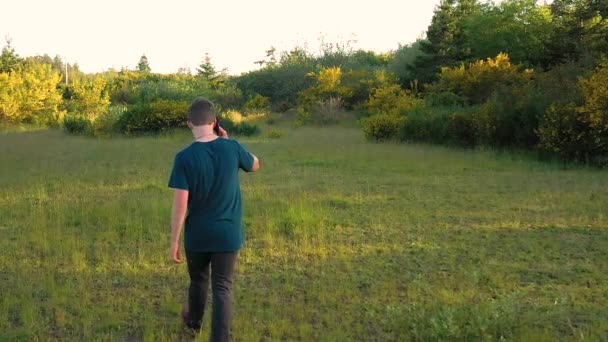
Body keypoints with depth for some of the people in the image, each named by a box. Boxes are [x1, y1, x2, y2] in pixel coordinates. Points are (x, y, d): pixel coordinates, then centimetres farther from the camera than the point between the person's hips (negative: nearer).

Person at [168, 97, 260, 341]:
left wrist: (174, 241, -7)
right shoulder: (231, 148, -9)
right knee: (223, 288, 5)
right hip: (228, 233, 0)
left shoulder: (185, 157, -16)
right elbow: (255, 165, 13)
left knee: (198, 280, 23)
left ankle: (194, 321, 49)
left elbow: (180, 204, -16)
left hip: (197, 234, 0)